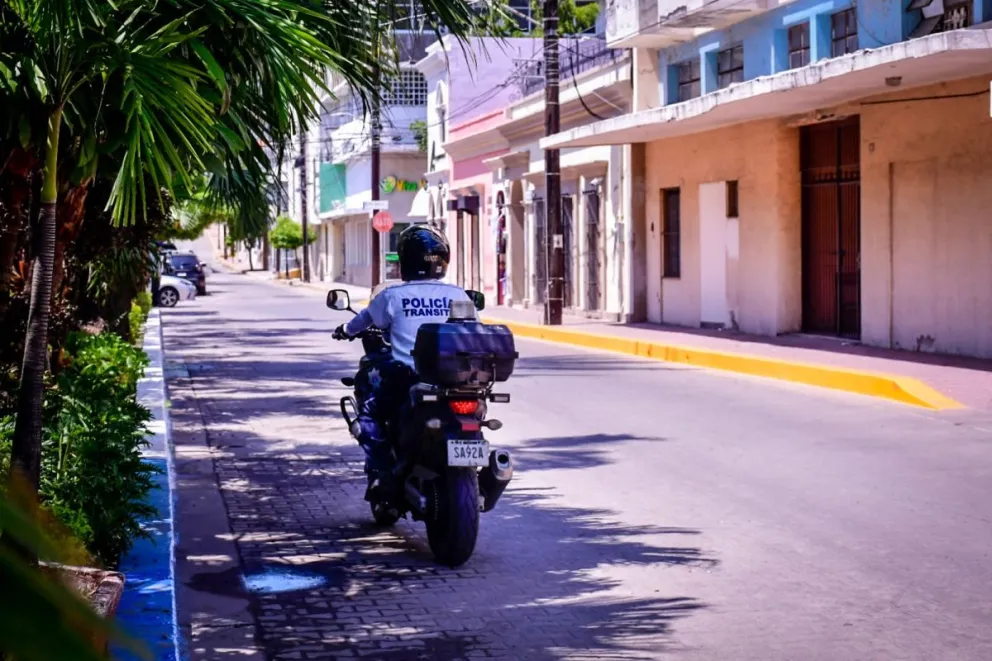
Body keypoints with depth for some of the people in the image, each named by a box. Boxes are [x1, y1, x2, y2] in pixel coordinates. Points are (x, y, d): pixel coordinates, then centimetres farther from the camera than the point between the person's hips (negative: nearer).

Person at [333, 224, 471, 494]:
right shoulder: (458, 295, 3)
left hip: (406, 377, -2)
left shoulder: (393, 296, -1)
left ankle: (382, 470, 6)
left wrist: (345, 330, 37)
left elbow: (366, 319, 16)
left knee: (368, 410, 20)